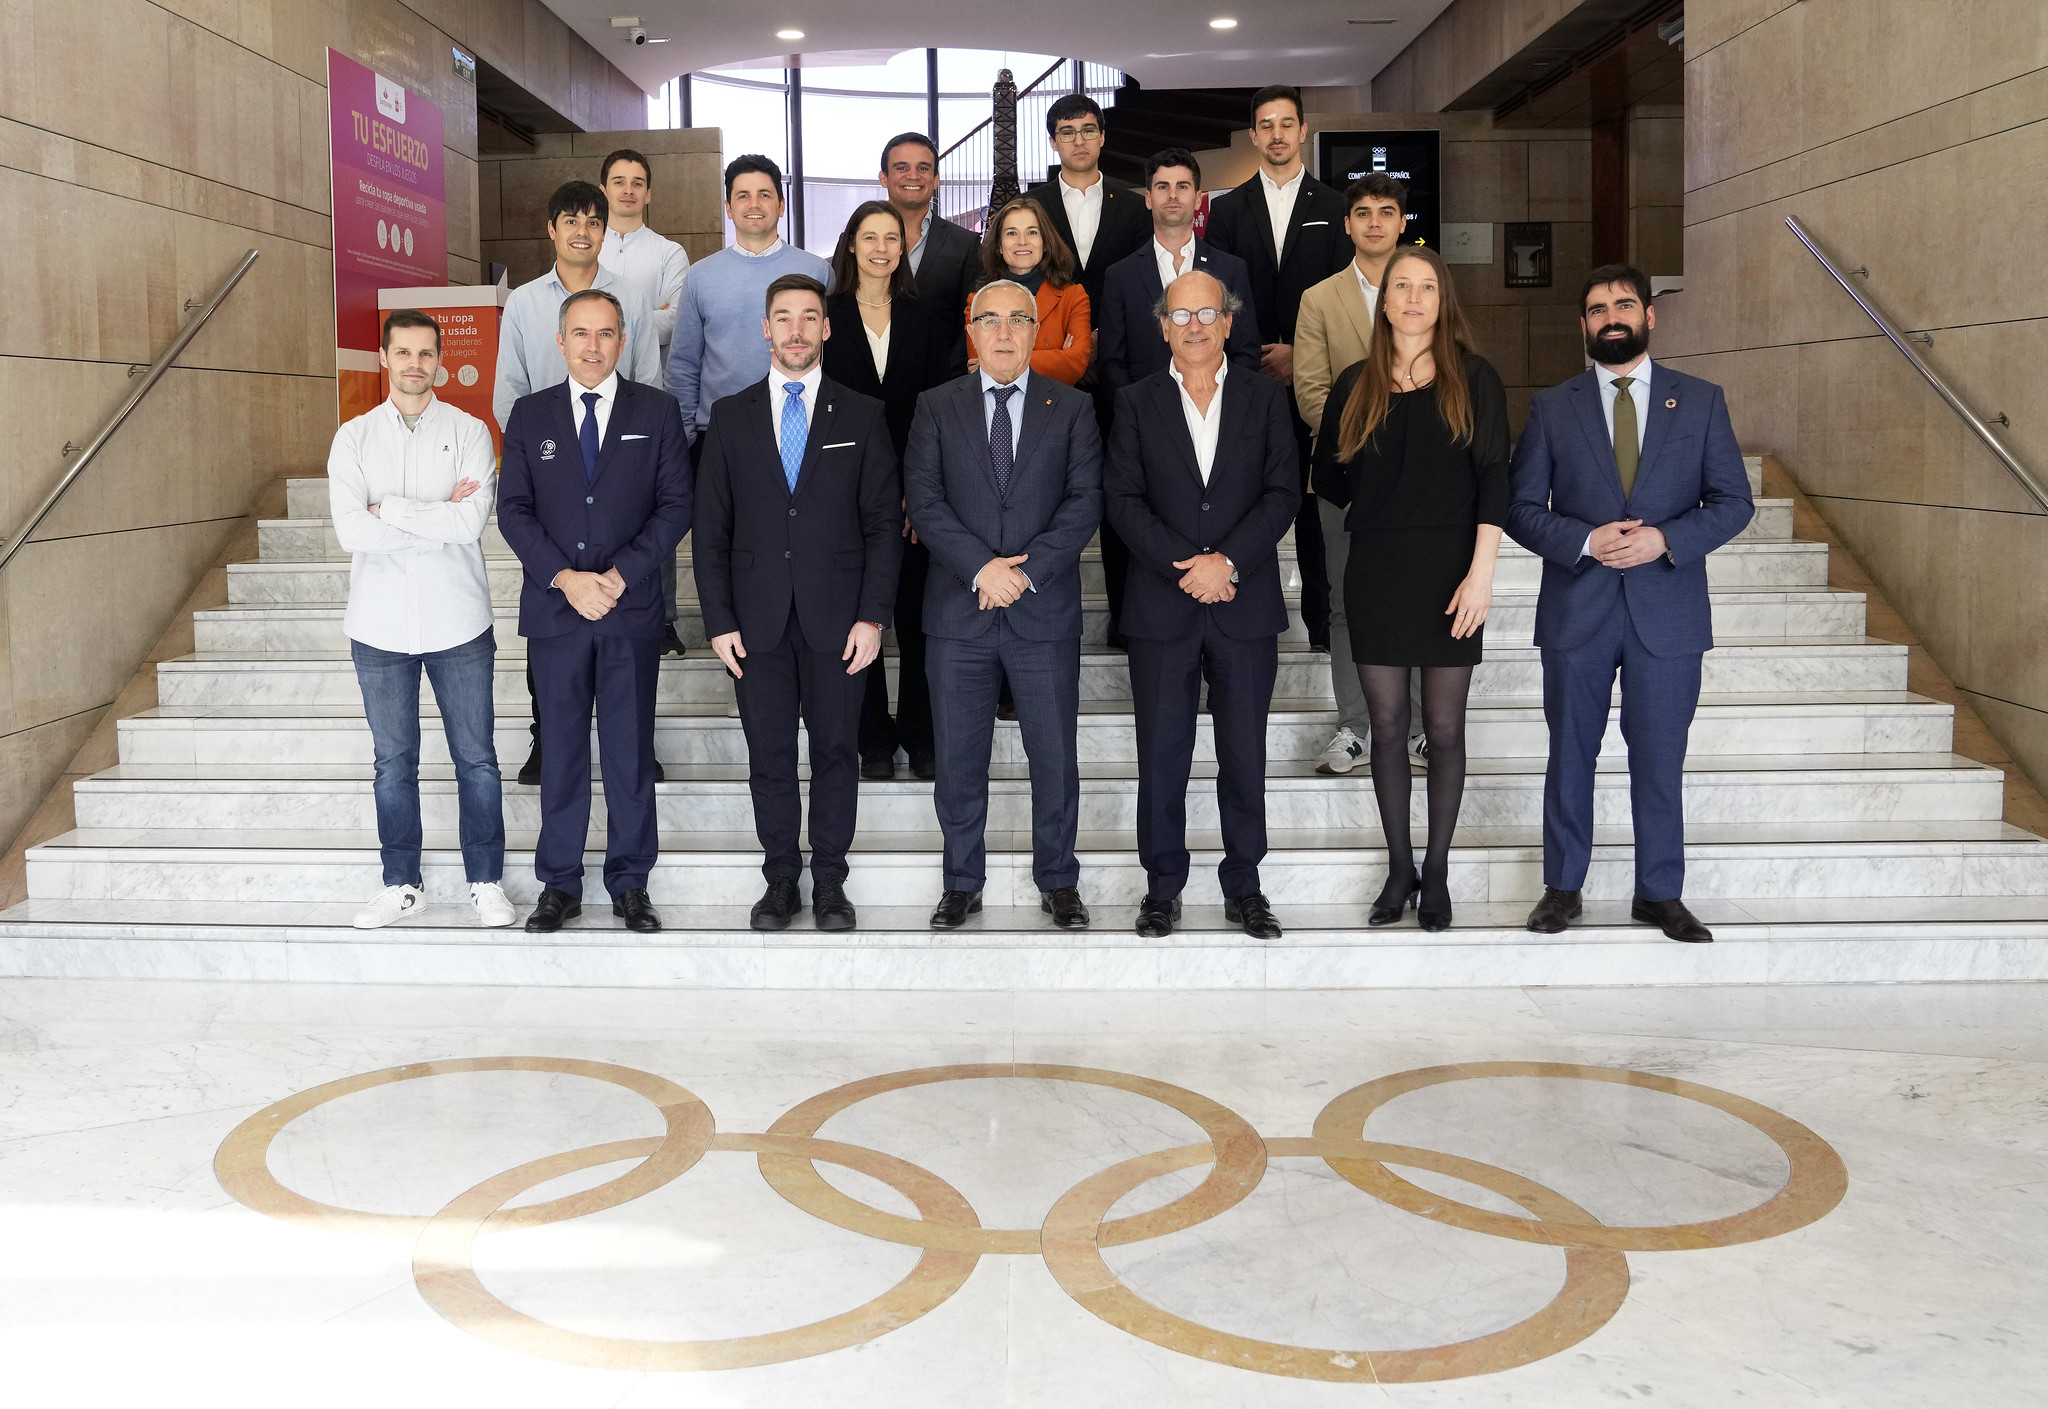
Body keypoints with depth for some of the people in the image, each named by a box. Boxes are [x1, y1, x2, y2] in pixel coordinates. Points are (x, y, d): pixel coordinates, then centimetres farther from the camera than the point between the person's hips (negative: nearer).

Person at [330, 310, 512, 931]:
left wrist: (389, 508, -11)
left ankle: (486, 880, 18)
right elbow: (351, 530, -10)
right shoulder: (354, 437, 4)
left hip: (457, 622, -1)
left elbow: (471, 521, -14)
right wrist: (440, 517, -11)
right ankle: (401, 883, 22)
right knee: (394, 761, 10)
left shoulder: (469, 432, 0)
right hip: (380, 626, 1)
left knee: (476, 758, 5)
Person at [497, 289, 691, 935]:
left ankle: (630, 884, 14)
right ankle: (560, 885, 14)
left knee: (630, 749, 3)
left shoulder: (657, 410, 5)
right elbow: (513, 509, 3)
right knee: (561, 750, 5)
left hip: (631, 609, -1)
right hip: (554, 609, 1)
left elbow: (676, 504, -1)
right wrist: (565, 578, -11)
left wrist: (618, 575, -11)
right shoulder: (530, 415, 9)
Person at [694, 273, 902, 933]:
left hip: (837, 619, -1)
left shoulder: (862, 415, 5)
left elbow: (884, 521, 3)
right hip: (758, 619, 1)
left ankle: (829, 879, 17)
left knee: (836, 750, 5)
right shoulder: (730, 416, 8)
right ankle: (781, 876, 18)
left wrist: (873, 615, -6)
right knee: (769, 754, 5)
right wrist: (719, 619, -2)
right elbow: (710, 526, 6)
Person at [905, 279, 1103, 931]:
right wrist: (981, 567, -15)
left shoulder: (1072, 408, 6)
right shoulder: (936, 408, 7)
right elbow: (923, 499, -3)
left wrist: (1027, 570, -13)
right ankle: (962, 883, 21)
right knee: (958, 760, 7)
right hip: (958, 613, 1)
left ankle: (1058, 882, 20)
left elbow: (1085, 501, -2)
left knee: (1054, 756, 5)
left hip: (1045, 612, 0)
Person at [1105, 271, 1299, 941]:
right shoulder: (1136, 402, 6)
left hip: (1246, 605, 0)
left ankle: (1243, 886, 19)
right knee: (1162, 757, 4)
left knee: (1245, 756, 6)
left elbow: (1283, 492, -1)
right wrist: (1185, 566, -13)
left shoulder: (1265, 397, 7)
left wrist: (1227, 561, -14)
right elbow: (1122, 499, -2)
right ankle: (1162, 887, 16)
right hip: (1161, 607, 0)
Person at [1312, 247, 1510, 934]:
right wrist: (1377, 511, 7)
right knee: (1388, 727, 6)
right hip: (1375, 573, 2)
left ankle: (1436, 872, 15)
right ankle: (1399, 869, 17)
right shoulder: (1355, 385, 9)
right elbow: (1327, 476, 17)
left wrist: (1480, 574, -13)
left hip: (1450, 572, -2)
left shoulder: (1474, 379, 2)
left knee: (1444, 729, 3)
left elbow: (1493, 480, -5)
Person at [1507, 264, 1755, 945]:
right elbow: (1521, 508, 2)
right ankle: (1562, 887, 20)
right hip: (1577, 609, 0)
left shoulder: (1700, 400, 6)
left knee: (1660, 760, 5)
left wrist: (1665, 539, -13)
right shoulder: (1552, 408, 6)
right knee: (1571, 756, 8)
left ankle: (1661, 894, 18)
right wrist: (1586, 541, -15)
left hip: (1667, 612, 0)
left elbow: (1734, 500, 4)